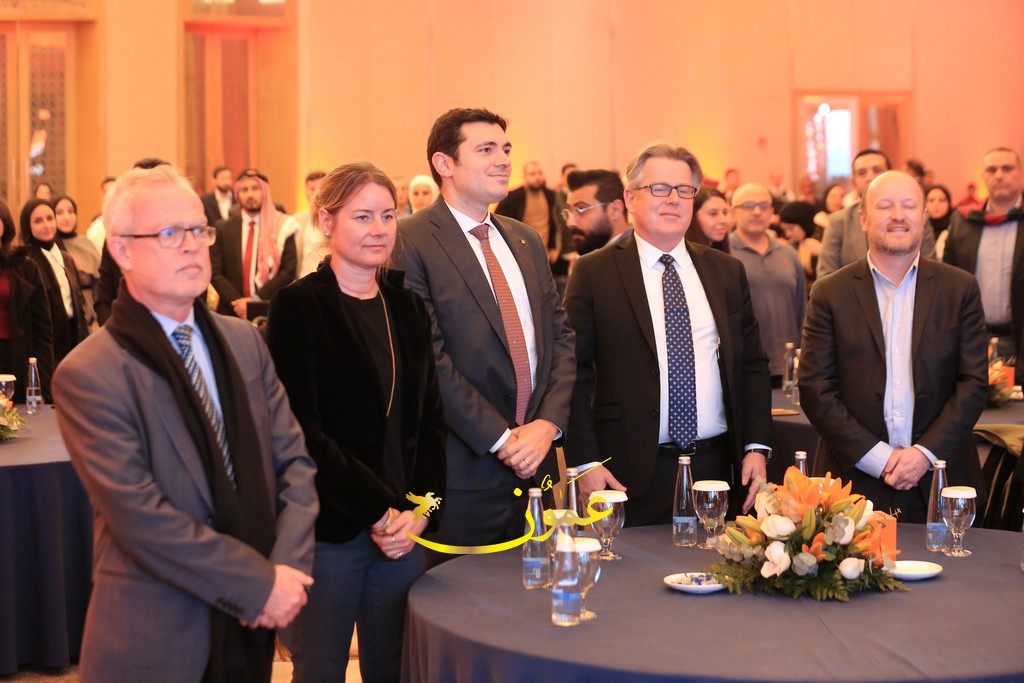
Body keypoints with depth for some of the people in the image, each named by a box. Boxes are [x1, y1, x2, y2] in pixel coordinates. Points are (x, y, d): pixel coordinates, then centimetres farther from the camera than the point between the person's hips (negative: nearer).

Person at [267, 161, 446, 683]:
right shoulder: (299, 307, -7)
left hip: (403, 530, 5)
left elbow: (430, 419, 10)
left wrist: (420, 508, -4)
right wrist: (379, 512, -12)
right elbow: (303, 434, -12)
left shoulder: (407, 306, 10)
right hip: (327, 532, -5)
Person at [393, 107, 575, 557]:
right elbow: (430, 356, -15)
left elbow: (560, 336, 12)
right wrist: (501, 439, -14)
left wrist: (548, 423, -4)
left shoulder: (527, 241, 14)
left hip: (536, 463, 7)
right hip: (464, 471, -6)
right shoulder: (410, 242, -9)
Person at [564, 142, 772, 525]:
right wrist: (585, 462, -10)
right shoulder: (594, 274, -1)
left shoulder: (727, 271, 11)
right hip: (632, 474, -3)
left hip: (716, 465, 4)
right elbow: (574, 374, -4)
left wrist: (757, 447, 3)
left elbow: (753, 365, 13)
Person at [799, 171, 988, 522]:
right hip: (855, 480, -1)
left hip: (940, 481, 1)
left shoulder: (960, 288, 6)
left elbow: (974, 382, 2)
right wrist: (877, 458, -10)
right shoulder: (830, 293, 2)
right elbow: (815, 389, -3)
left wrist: (926, 452, -10)